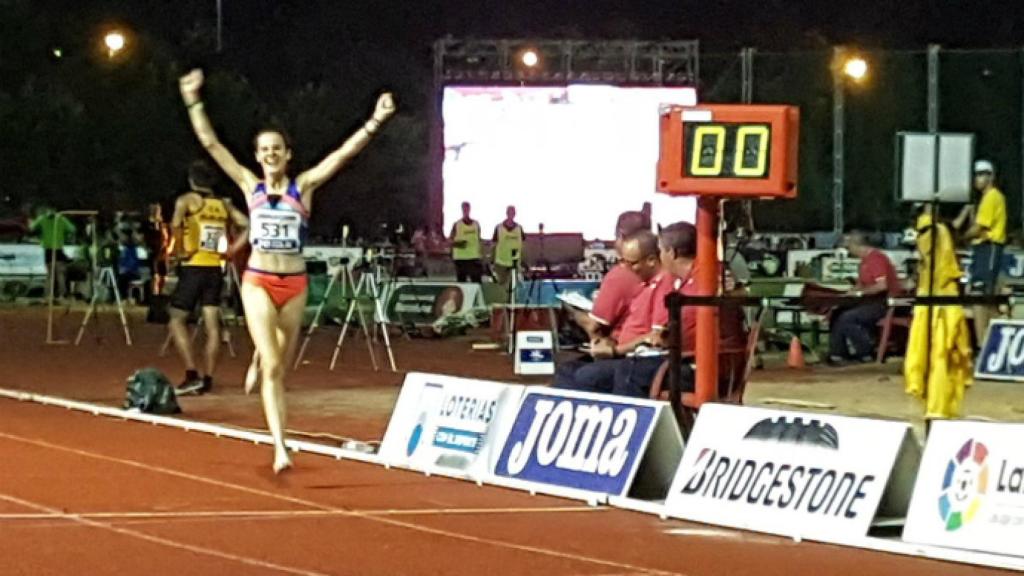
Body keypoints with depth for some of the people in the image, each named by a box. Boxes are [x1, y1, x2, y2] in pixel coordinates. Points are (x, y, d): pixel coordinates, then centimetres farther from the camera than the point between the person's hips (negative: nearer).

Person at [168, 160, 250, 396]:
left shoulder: (187, 200, -3)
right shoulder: (224, 204, 11)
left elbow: (176, 223, -22)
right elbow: (246, 225, 5)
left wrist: (180, 251, -10)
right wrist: (231, 251, 6)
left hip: (193, 267, -4)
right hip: (216, 269, 4)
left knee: (177, 320, 4)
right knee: (212, 325, 4)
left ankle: (192, 374, -8)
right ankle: (207, 379, 4)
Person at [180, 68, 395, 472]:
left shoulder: (304, 187, 2)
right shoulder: (250, 186, 3)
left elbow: (345, 152, -5)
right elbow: (210, 143, 2)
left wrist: (375, 122, -15)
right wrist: (194, 103, -3)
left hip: (294, 284, 1)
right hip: (258, 283, -1)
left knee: (280, 365, 12)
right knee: (272, 365, -13)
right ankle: (280, 447, -18)